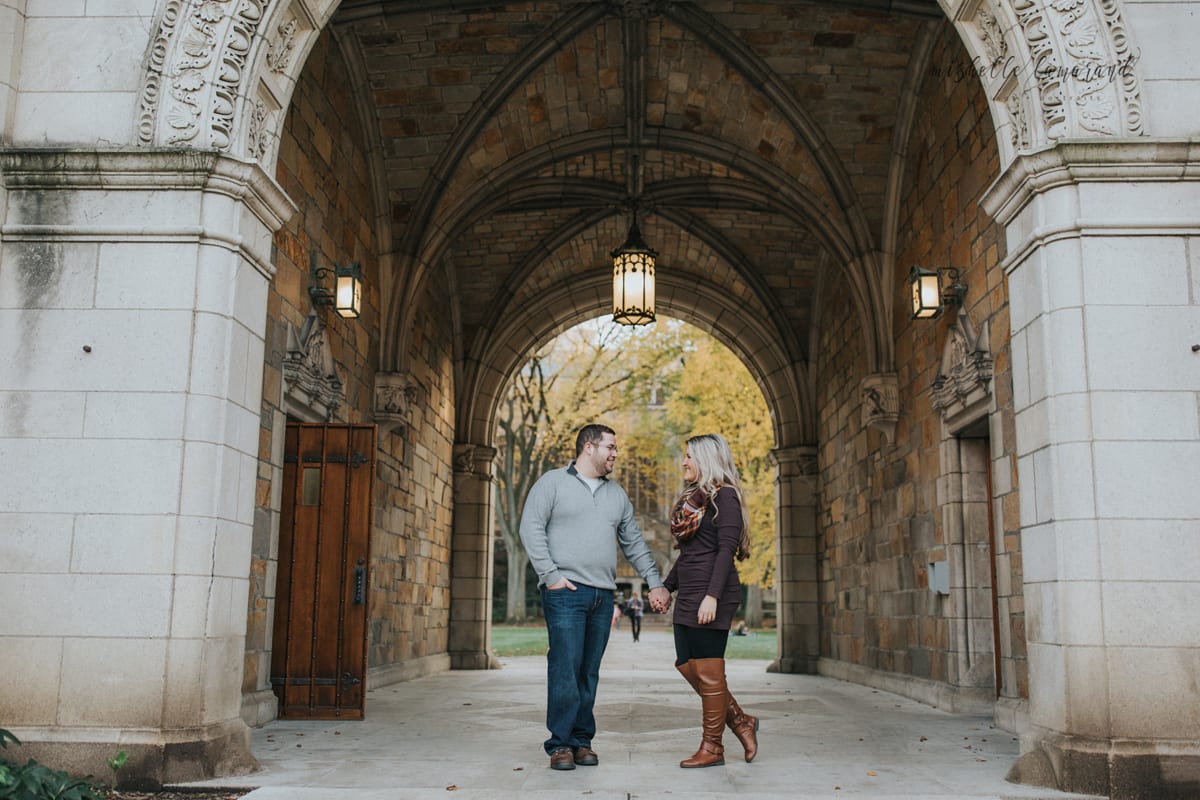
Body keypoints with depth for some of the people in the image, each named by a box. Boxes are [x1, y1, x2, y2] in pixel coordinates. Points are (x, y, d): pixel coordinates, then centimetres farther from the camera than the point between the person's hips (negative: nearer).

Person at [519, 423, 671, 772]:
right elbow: (531, 528, -5)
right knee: (565, 667, -9)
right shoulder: (553, 482, 2)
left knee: (589, 671, 7)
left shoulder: (616, 494, 19)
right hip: (565, 592, -5)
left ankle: (581, 741, 13)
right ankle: (560, 744, -1)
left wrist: (655, 582, 15)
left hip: (603, 595, 5)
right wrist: (551, 575, -12)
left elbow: (634, 543, 22)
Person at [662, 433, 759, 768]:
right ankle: (741, 721, 21)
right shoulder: (694, 498, 17)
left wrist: (712, 596, -24)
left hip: (710, 595, -9)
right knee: (686, 665, 10)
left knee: (708, 671, -2)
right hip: (688, 595, 9)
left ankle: (712, 747, 9)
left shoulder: (724, 496, -9)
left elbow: (727, 549, -17)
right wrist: (666, 586, 21)